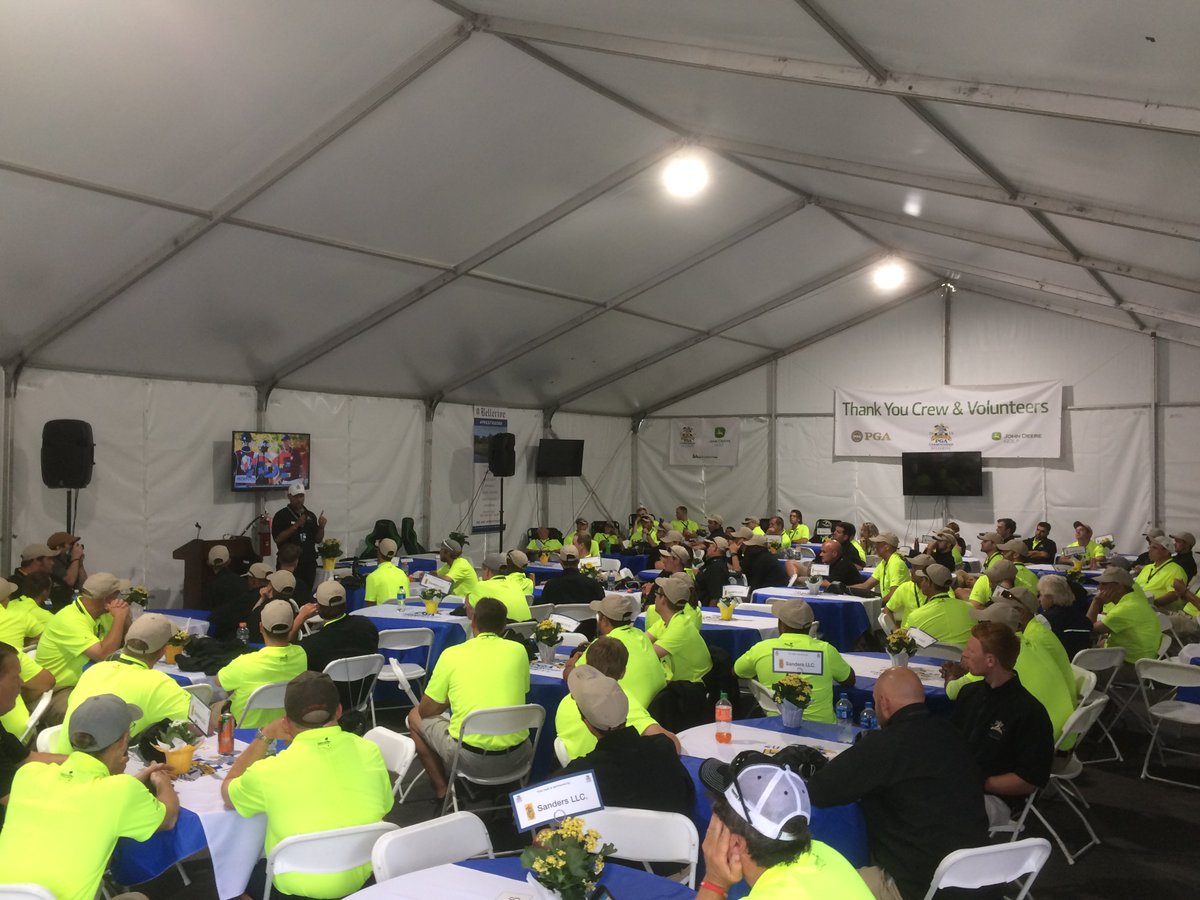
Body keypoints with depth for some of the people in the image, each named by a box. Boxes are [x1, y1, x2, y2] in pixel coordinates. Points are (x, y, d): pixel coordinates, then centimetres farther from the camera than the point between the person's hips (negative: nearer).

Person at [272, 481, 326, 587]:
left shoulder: (310, 515, 13)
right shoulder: (282, 515, -1)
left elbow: (317, 540, 14)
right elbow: (277, 539, -13)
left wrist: (321, 527, -5)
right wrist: (296, 525, -18)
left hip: (309, 564, 4)